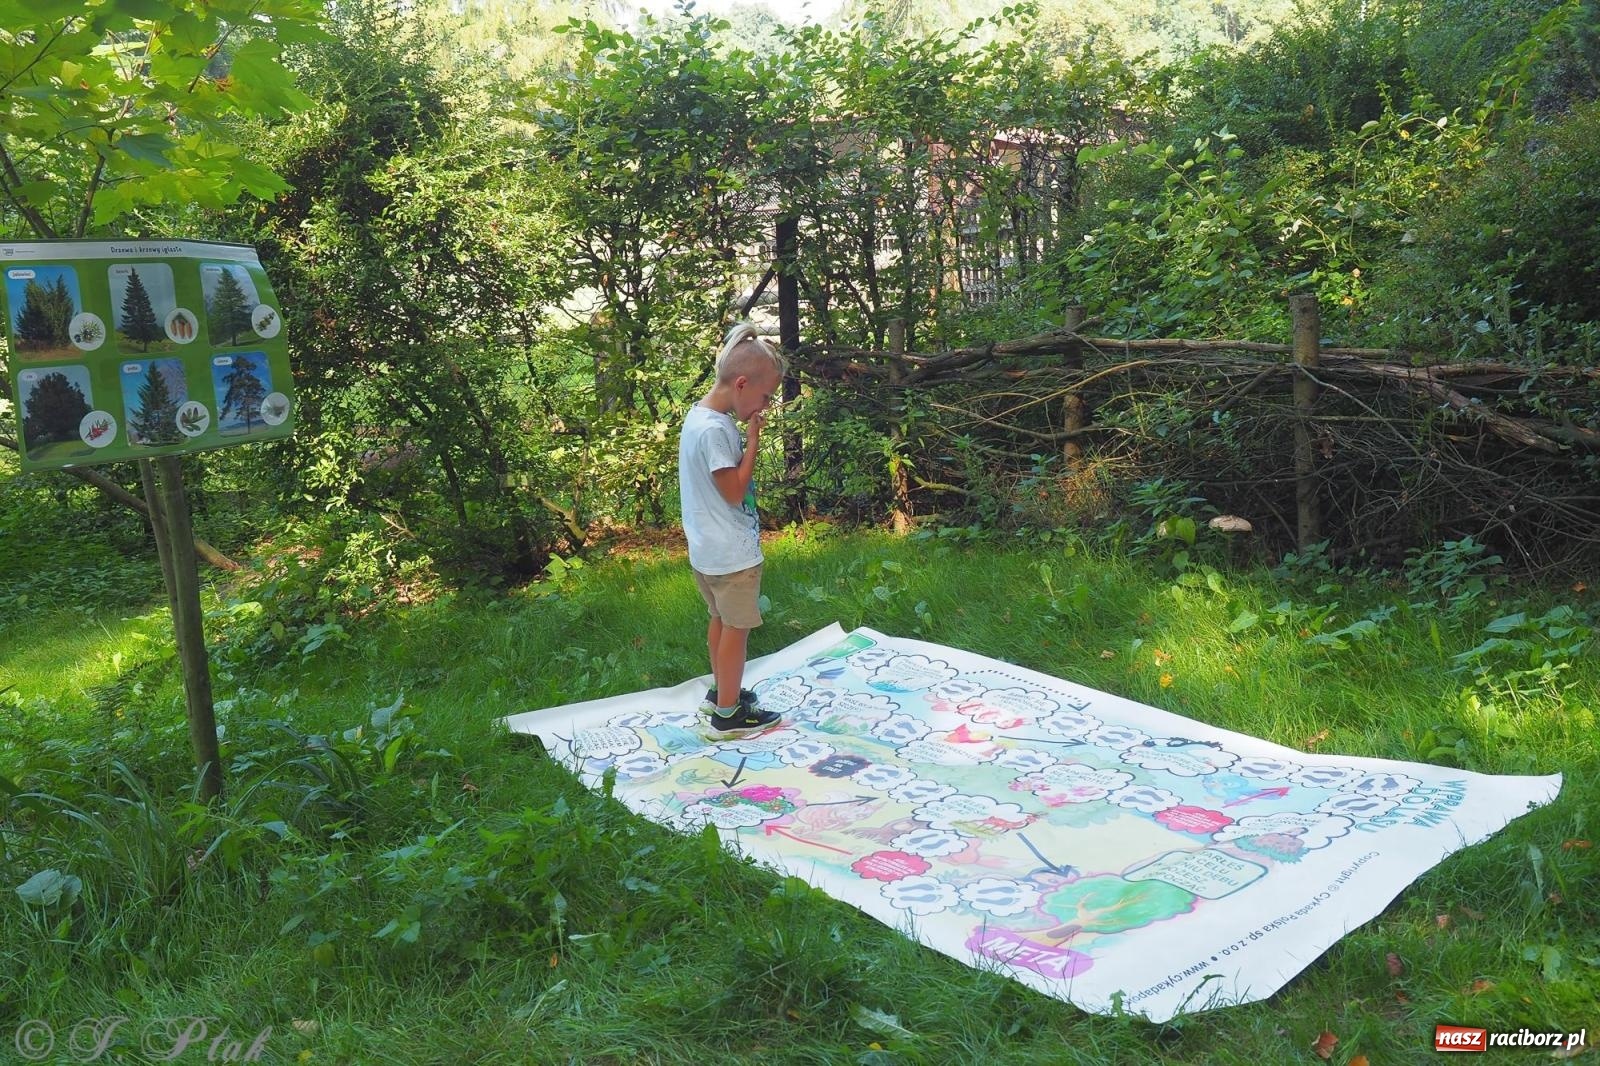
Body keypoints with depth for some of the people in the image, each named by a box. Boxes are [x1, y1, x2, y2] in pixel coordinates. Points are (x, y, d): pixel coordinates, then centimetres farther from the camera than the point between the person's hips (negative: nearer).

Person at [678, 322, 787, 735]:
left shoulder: (700, 415, 5)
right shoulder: (715, 429, -27)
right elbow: (735, 492, -21)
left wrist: (747, 436, 3)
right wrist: (753, 438, -18)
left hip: (709, 549, 10)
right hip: (732, 553, -10)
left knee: (721, 619, 23)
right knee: (737, 627, 4)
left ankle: (721, 691, 40)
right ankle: (729, 713, 16)